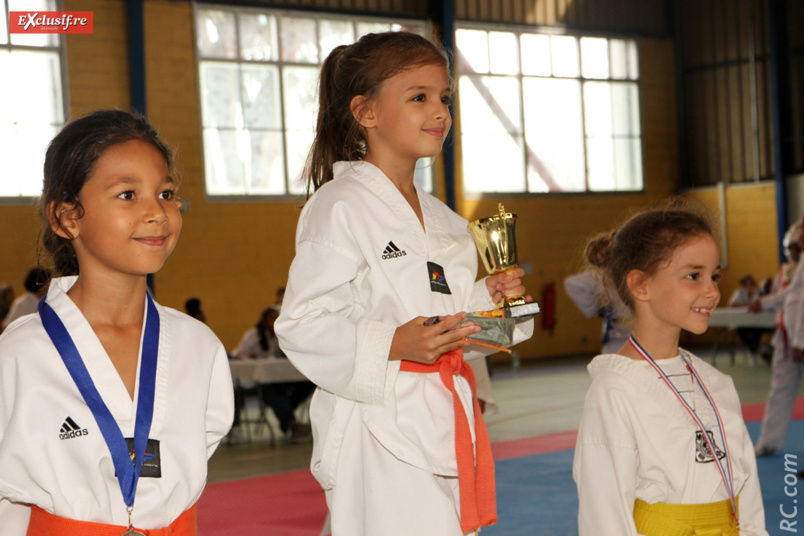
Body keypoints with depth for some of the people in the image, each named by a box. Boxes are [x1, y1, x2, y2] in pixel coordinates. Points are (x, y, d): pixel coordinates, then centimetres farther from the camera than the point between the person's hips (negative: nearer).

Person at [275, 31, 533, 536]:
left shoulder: (443, 221, 17)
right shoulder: (340, 208, -10)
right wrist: (393, 345, -25)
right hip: (380, 433, -8)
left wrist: (486, 299, 6)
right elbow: (302, 326, -14)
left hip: (445, 426, 8)